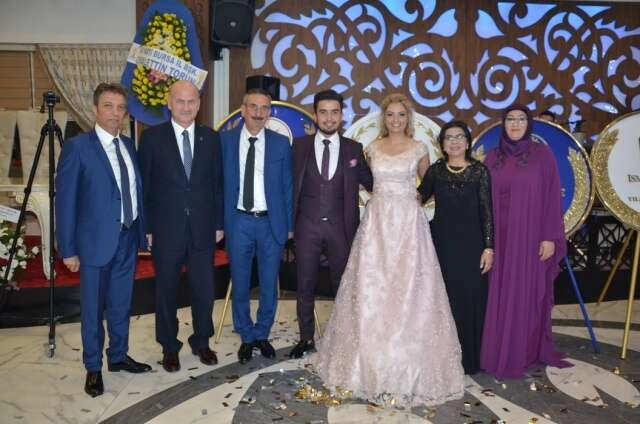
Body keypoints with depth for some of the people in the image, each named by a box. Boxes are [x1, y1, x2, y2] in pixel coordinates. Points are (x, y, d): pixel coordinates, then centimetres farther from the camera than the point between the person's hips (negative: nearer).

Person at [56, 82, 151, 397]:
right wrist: (68, 249, -12)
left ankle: (118, 356, 34)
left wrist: (141, 231, 6)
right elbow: (65, 200, -10)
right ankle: (93, 368, 24)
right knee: (93, 307, 8)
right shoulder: (77, 146, -9)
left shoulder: (129, 145, 8)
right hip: (96, 240, -5)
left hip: (127, 238, 5)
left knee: (121, 304, 16)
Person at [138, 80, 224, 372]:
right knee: (166, 290, 11)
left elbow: (218, 183, 6)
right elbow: (144, 186, -2)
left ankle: (201, 342, 30)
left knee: (204, 289, 9)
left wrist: (219, 224, 4)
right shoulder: (152, 137, -2)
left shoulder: (211, 138, 4)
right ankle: (169, 347, 29)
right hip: (166, 230, -1)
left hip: (203, 229, 2)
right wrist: (146, 227, -4)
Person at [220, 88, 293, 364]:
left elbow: (287, 186, 4)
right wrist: (219, 222, -4)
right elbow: (219, 183, 1)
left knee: (269, 285, 10)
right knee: (240, 285, 10)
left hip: (271, 222, 1)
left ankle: (262, 335, 30)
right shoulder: (225, 140, 1)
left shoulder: (281, 143, 2)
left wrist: (289, 225, 1)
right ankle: (246, 337, 28)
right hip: (238, 221, 0)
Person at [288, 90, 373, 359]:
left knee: (343, 285, 12)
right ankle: (306, 338, 26)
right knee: (305, 286, 10)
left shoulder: (354, 149, 2)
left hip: (341, 227, 0)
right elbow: (291, 183, 0)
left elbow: (370, 183, 4)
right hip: (307, 226, 0)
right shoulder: (299, 146, 1)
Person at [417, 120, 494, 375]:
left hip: (470, 243, -2)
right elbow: (420, 195, 16)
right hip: (442, 241, 2)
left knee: (470, 300, 3)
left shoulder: (479, 171, -2)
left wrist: (488, 247, -8)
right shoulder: (435, 170, 4)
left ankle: (469, 358, 19)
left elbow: (487, 211, -4)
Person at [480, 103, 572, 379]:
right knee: (499, 297, 7)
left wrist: (551, 237, -10)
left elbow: (553, 197, -4)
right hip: (500, 238, 3)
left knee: (528, 295, 5)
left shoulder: (542, 154, -1)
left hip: (530, 237, -3)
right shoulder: (493, 157, 7)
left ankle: (525, 353, 18)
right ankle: (498, 352, 19)